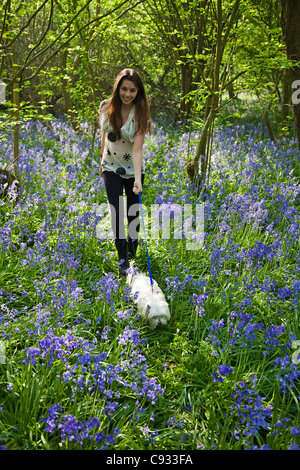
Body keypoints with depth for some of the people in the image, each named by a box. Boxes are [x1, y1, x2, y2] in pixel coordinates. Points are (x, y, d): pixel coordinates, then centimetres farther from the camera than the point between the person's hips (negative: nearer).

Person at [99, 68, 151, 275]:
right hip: (111, 167, 2)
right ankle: (123, 257, 4)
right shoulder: (106, 107, -10)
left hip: (133, 168, -1)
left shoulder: (140, 114, -19)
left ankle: (132, 247, 34)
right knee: (117, 212, -6)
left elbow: (137, 150, -26)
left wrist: (138, 179, -36)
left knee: (133, 212, 8)